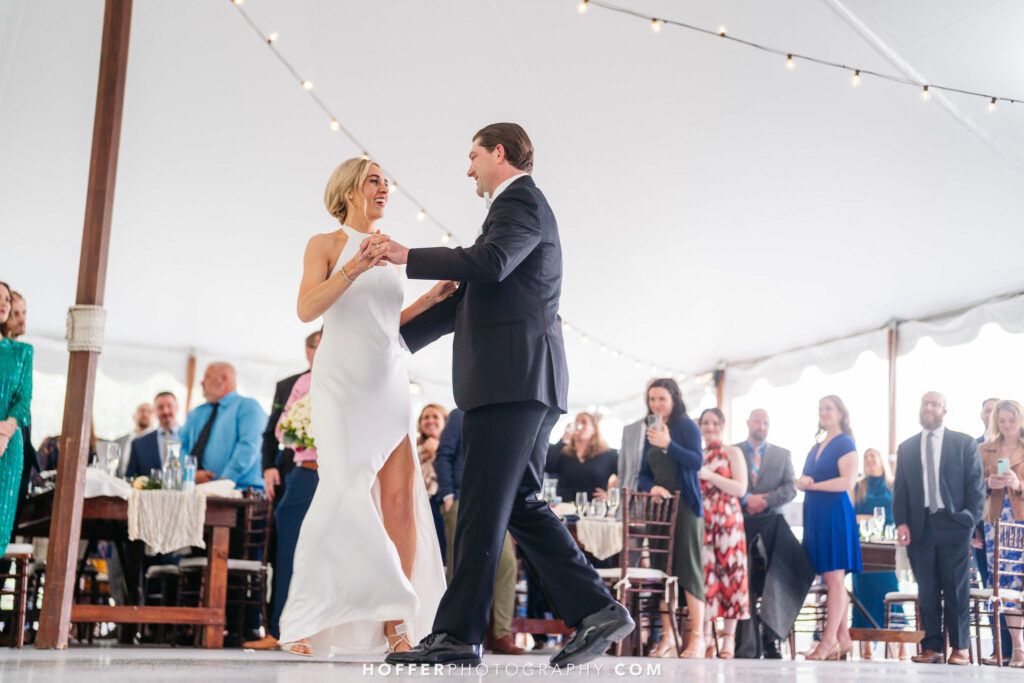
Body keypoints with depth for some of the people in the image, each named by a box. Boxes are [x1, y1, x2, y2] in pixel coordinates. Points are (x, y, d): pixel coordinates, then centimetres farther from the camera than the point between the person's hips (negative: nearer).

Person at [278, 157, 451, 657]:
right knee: (344, 492, -18)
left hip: (389, 385, 5)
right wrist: (353, 269, -22)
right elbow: (307, 309, -10)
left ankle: (395, 625, -2)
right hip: (342, 382, -5)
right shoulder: (325, 245, 5)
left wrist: (429, 300, 10)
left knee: (401, 498, -6)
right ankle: (300, 622, -9)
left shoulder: (385, 250, 20)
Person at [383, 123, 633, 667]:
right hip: (522, 381, 10)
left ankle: (457, 634, -8)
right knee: (520, 504, 8)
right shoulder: (521, 206, 29)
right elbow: (469, 299, 30)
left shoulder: (520, 200, -1)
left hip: (513, 377, -10)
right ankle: (595, 611, 6)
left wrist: (409, 257, -10)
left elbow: (489, 263, -22)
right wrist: (393, 339, 31)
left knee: (482, 506, -10)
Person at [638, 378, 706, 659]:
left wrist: (668, 444, -19)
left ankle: (697, 638, -7)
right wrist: (652, 487, -6)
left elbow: (697, 462, -13)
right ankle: (667, 638, 5)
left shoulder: (686, 426, -1)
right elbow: (643, 475, 15)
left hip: (685, 506, -6)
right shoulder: (651, 431, 17)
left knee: (689, 567, -9)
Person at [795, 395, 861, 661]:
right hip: (815, 516, 8)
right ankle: (844, 639, 13)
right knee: (832, 579, 8)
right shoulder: (816, 448, 20)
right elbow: (805, 479, 20)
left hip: (835, 514, -8)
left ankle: (829, 639, -5)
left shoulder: (845, 444, -4)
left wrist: (812, 485, -12)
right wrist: (802, 482, -3)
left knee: (834, 577, -6)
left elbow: (848, 481, -15)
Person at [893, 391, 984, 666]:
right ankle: (932, 647, 8)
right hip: (919, 527, 2)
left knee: (957, 589, -1)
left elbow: (976, 485, 4)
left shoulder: (965, 444, 7)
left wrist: (970, 520, -6)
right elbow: (900, 489, 12)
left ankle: (960, 648, 6)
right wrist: (901, 522, 0)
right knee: (927, 591, 3)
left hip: (953, 526, -2)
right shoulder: (906, 448, 14)